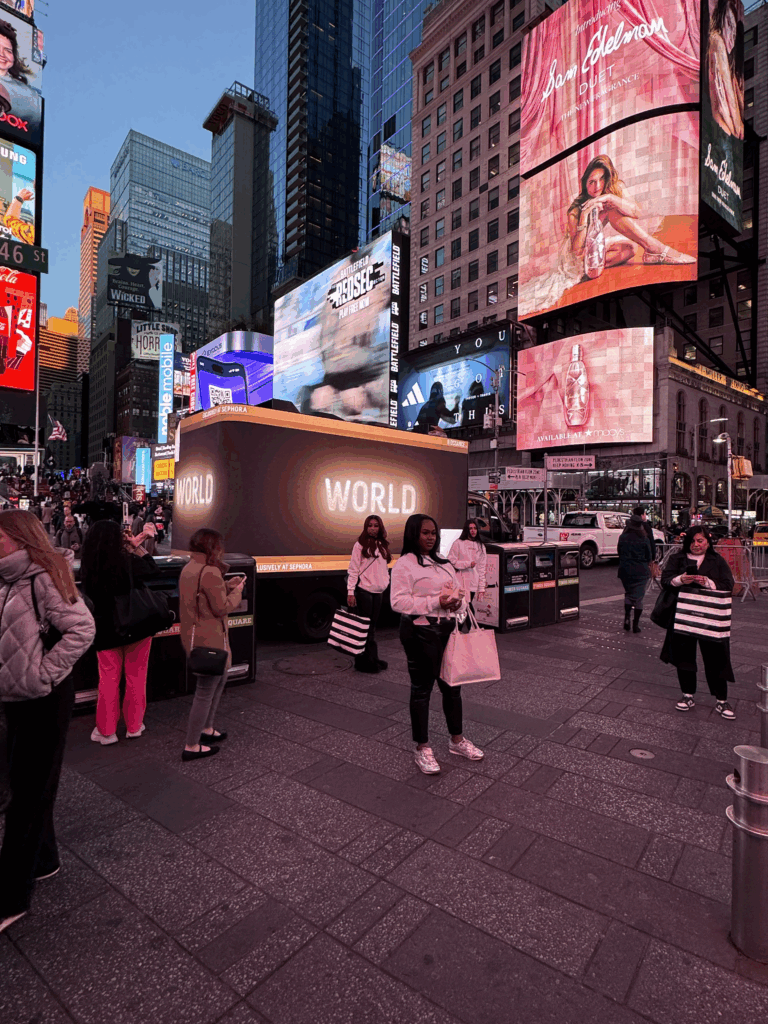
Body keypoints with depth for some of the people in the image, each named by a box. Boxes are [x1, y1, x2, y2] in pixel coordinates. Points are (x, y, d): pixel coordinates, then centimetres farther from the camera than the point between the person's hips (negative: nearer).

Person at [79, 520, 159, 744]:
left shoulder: (88, 569, -10)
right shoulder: (129, 562, -19)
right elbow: (153, 569, 0)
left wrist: (132, 546, 13)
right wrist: (137, 547, 6)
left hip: (106, 632, 2)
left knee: (108, 681, 15)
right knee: (135, 678, 13)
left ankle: (106, 731, 24)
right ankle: (134, 726, 26)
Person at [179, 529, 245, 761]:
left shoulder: (189, 568, 7)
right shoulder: (210, 572, -22)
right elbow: (221, 608, -19)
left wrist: (227, 586, 11)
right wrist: (236, 592, -3)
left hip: (192, 636, 10)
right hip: (210, 639, -10)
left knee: (219, 679, 24)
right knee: (205, 692, 2)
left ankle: (206, 729, 35)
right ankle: (192, 746, 13)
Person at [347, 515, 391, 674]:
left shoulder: (383, 546, 13)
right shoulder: (360, 545, -5)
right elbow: (353, 570, -8)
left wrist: (387, 583, 13)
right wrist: (350, 592, -13)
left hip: (379, 591, 6)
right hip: (364, 590, -6)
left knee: (373, 625, 12)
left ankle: (373, 659, 20)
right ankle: (364, 661, 8)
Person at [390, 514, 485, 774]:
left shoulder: (444, 563, 15)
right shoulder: (404, 564, -9)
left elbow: (459, 591, 20)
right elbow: (398, 601, -18)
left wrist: (457, 601, -5)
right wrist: (436, 602, -21)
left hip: (448, 628, 7)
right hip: (420, 632, -7)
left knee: (452, 685, 16)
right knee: (422, 689, 5)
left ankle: (457, 740, 35)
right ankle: (422, 748, 21)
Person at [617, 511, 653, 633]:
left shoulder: (622, 538, -3)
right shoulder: (644, 540, -9)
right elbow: (649, 557, -1)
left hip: (625, 571, 2)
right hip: (641, 572, -2)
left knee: (628, 594, 19)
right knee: (638, 597, 6)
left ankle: (627, 618, 2)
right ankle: (636, 624, 8)